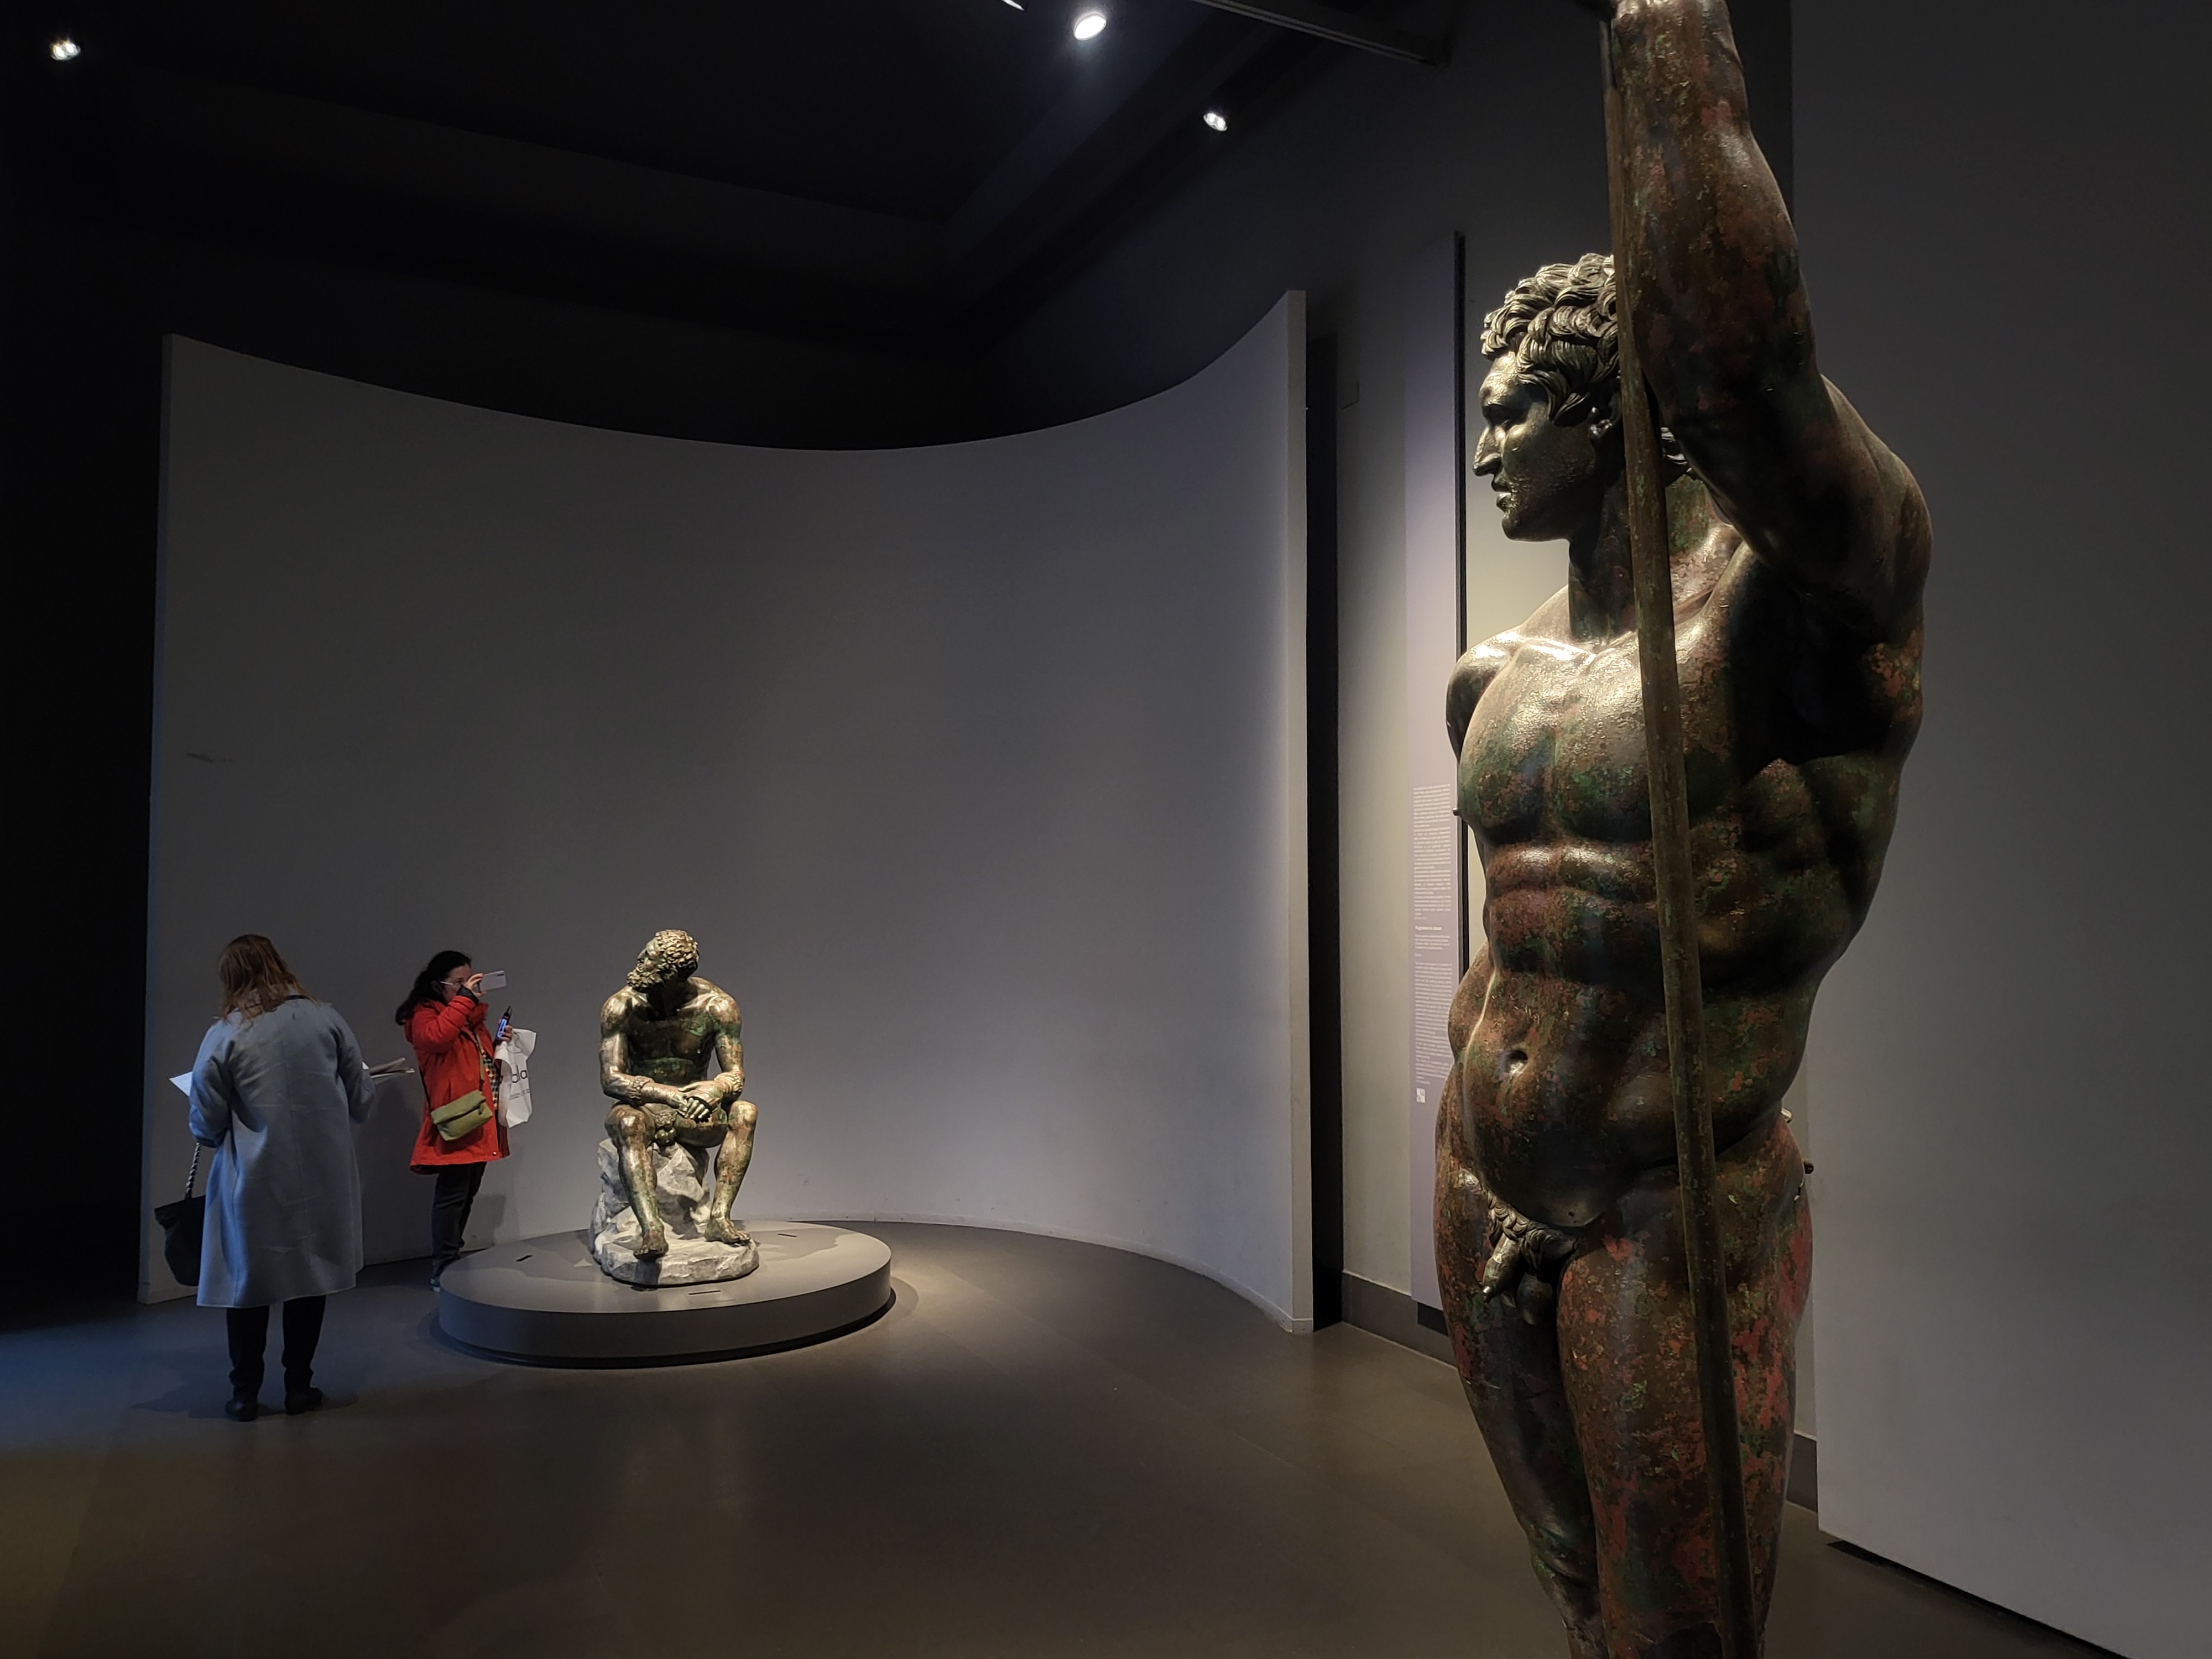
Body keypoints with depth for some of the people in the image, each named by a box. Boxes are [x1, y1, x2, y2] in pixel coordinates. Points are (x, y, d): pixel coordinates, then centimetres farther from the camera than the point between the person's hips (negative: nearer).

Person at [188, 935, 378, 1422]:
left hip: (255, 1184, -1)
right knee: (309, 1275, 15)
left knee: (249, 1281, 14)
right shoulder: (326, 1020, -4)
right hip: (322, 1178, 2)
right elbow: (361, 1101, 1)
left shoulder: (224, 1036, -8)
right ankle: (299, 1387, 23)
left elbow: (206, 1128, -5)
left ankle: (246, 1394, 22)